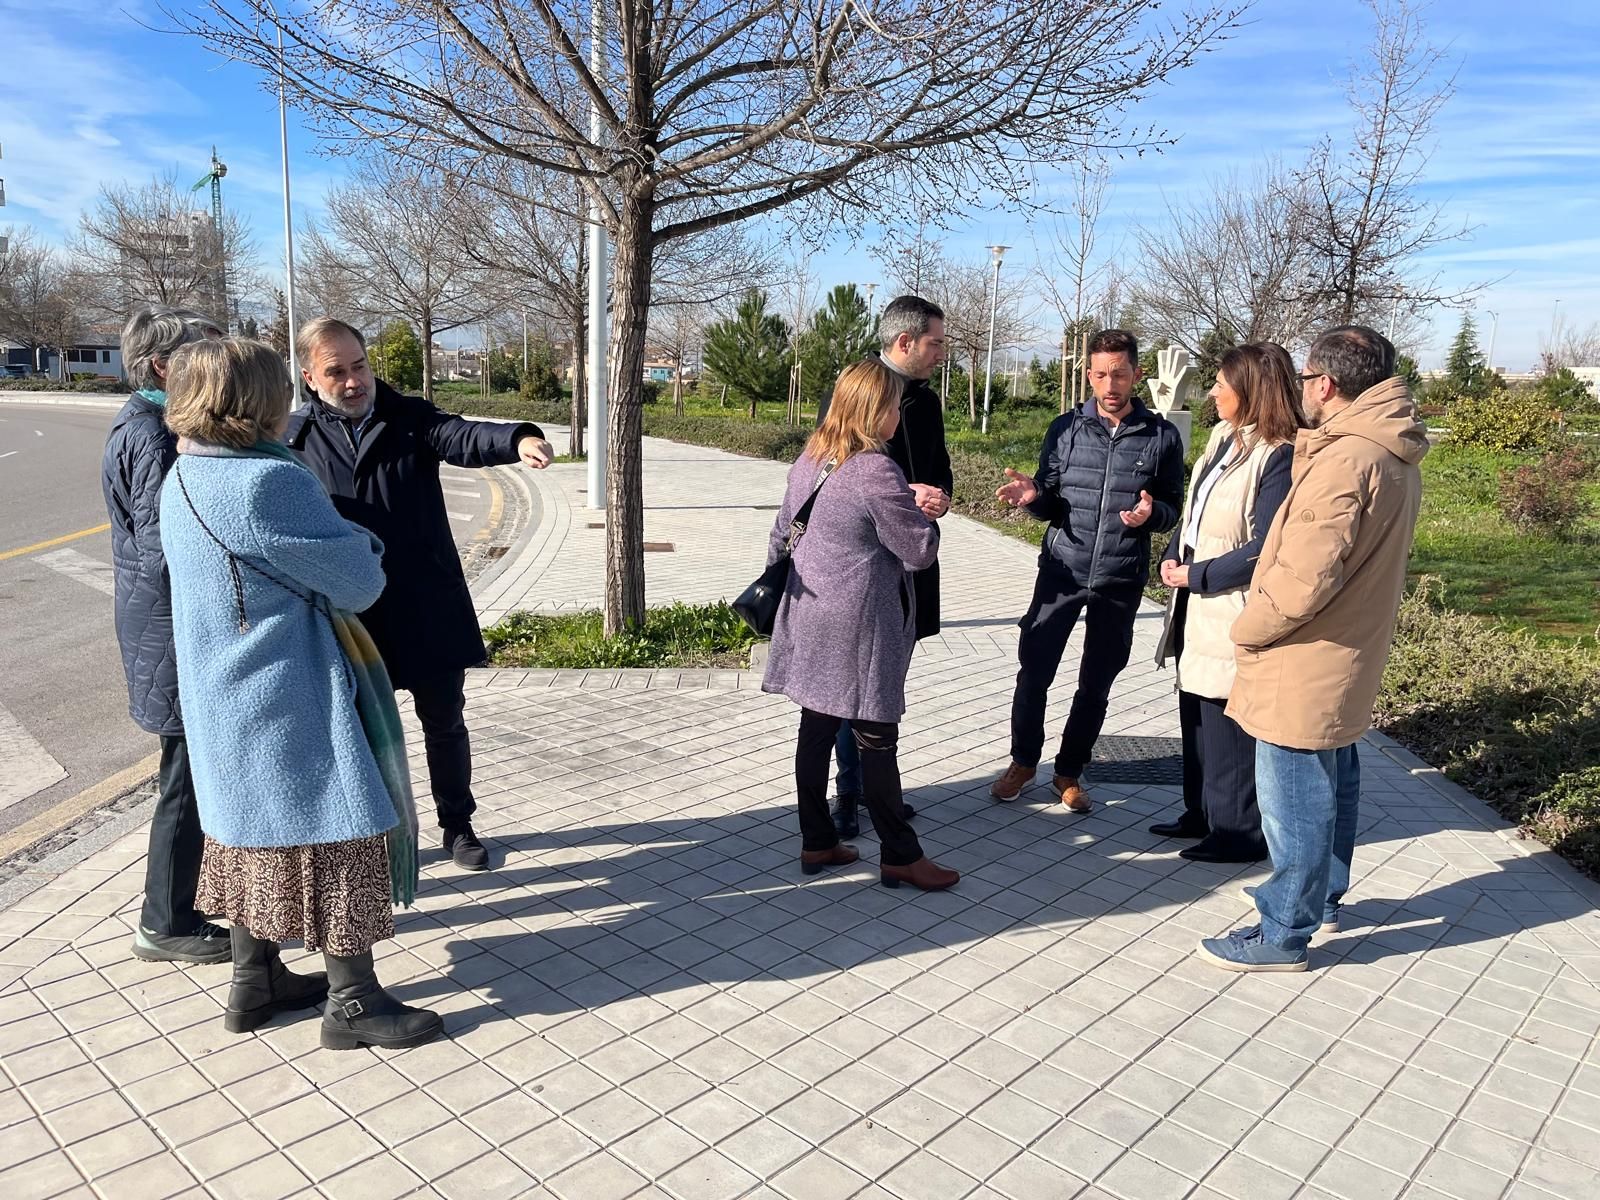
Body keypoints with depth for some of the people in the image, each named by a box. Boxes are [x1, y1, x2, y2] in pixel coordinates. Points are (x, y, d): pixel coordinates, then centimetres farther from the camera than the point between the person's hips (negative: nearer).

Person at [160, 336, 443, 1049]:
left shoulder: (181, 481, 5)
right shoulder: (269, 483, -23)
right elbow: (358, 582, -17)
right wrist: (363, 550, 4)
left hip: (226, 701, 9)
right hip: (290, 702, -9)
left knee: (257, 834, 20)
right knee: (337, 833, 3)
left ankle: (255, 983, 32)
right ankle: (352, 1001, 14)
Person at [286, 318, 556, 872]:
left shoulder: (409, 418, -2)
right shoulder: (297, 438, 0)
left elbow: (462, 437, -21)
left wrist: (518, 439, -41)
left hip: (430, 610, 0)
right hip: (352, 618, 0)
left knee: (445, 722, 12)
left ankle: (458, 825, 31)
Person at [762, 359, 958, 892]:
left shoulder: (808, 461, 6)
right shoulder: (877, 472, -19)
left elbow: (782, 532, 17)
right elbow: (922, 551, -14)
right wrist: (922, 512, 5)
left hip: (810, 616, 8)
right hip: (859, 626, -8)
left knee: (816, 727, 13)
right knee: (877, 740, 1)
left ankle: (817, 842, 24)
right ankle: (900, 855, 13)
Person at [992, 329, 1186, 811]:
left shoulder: (1162, 436, -1)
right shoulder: (1066, 428, 1)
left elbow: (1173, 509, 4)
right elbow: (1049, 503, 5)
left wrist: (1151, 513, -19)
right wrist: (1032, 496, -18)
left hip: (1121, 580, 0)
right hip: (1061, 571, 0)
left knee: (1096, 684, 11)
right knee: (1034, 671, 3)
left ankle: (1070, 771, 28)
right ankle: (1023, 761, 25)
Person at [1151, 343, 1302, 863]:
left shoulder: (1279, 456, -17)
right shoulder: (1223, 436, 10)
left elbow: (1265, 550, -20)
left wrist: (1197, 576, -13)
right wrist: (1172, 556, 3)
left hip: (1234, 612, -9)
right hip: (1197, 605, 9)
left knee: (1228, 723, 1)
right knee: (1196, 715, 18)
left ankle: (1239, 833, 17)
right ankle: (1202, 814, 33)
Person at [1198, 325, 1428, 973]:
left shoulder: (1343, 461, -24)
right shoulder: (1395, 456, 8)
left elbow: (1305, 578, -28)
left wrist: (1248, 628, -13)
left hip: (1304, 666, -10)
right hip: (1349, 658, 10)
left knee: (1293, 801, 2)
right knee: (1333, 783, 23)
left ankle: (1283, 936, 17)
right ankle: (1323, 897, 41)